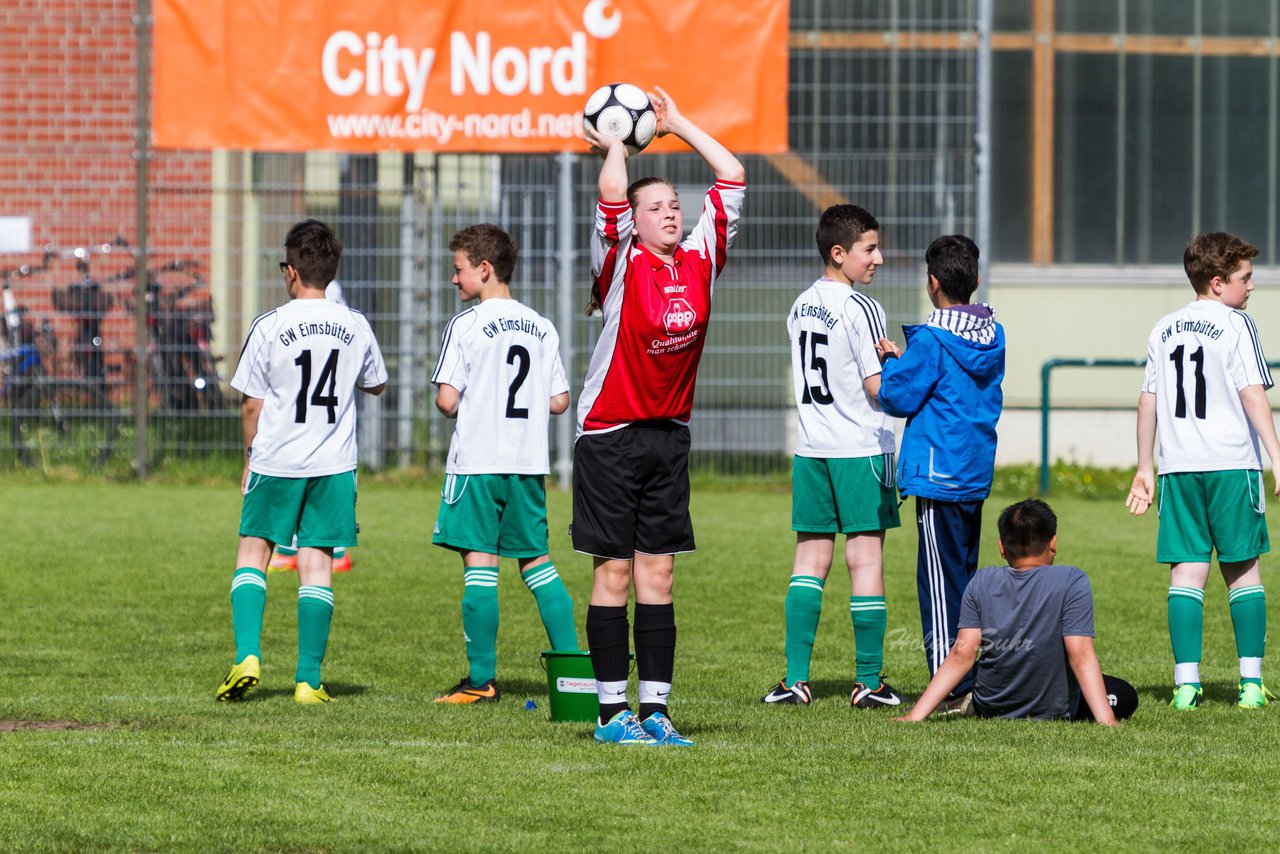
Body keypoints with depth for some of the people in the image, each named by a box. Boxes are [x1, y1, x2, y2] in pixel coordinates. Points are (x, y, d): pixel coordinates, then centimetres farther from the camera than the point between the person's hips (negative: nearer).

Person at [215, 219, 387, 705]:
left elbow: (251, 405, -2)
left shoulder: (270, 327, -8)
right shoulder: (355, 327, 1)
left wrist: (250, 459, 12)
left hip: (277, 462, -2)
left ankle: (248, 656, -5)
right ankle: (309, 679, 1)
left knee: (252, 552, 11)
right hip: (334, 464, 2)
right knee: (317, 564, 4)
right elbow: (376, 385, 18)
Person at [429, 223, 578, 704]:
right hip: (529, 463, 5)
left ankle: (482, 679, -4)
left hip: (477, 462, -5)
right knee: (536, 562, 13)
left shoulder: (466, 326, -8)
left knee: (479, 565, -3)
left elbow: (447, 399, -13)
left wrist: (457, 408, 9)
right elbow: (559, 401, 8)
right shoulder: (541, 328, 8)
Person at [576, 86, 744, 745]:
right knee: (615, 571, -1)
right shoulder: (623, 263, -8)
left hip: (669, 436, 5)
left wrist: (677, 125, 10)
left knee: (658, 573, 4)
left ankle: (655, 709, 5)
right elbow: (611, 194, -25)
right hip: (610, 436, -5)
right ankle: (612, 710, 1)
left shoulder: (700, 260, 5)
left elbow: (732, 177, 9)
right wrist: (614, 145, -8)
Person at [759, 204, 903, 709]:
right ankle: (869, 682, 1)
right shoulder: (861, 309, -12)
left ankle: (796, 678, 2)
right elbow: (878, 386, -15)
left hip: (810, 449, 6)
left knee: (810, 560, 7)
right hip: (861, 448, -6)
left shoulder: (800, 308, 10)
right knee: (866, 559, -1)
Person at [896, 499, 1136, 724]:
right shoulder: (1071, 581, -18)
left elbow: (961, 655, -13)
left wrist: (915, 716, -14)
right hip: (1052, 712, -4)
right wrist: (1107, 723, -27)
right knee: (1126, 696, 20)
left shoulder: (982, 582, -7)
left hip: (989, 709, 4)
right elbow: (1080, 655, -24)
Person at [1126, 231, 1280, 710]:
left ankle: (1186, 684, -4)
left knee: (1186, 573, 3)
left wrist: (1144, 469, 18)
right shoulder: (1235, 326, -4)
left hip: (1178, 468, 4)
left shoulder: (1164, 330, 12)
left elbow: (1148, 402, 13)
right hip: (1232, 463, -4)